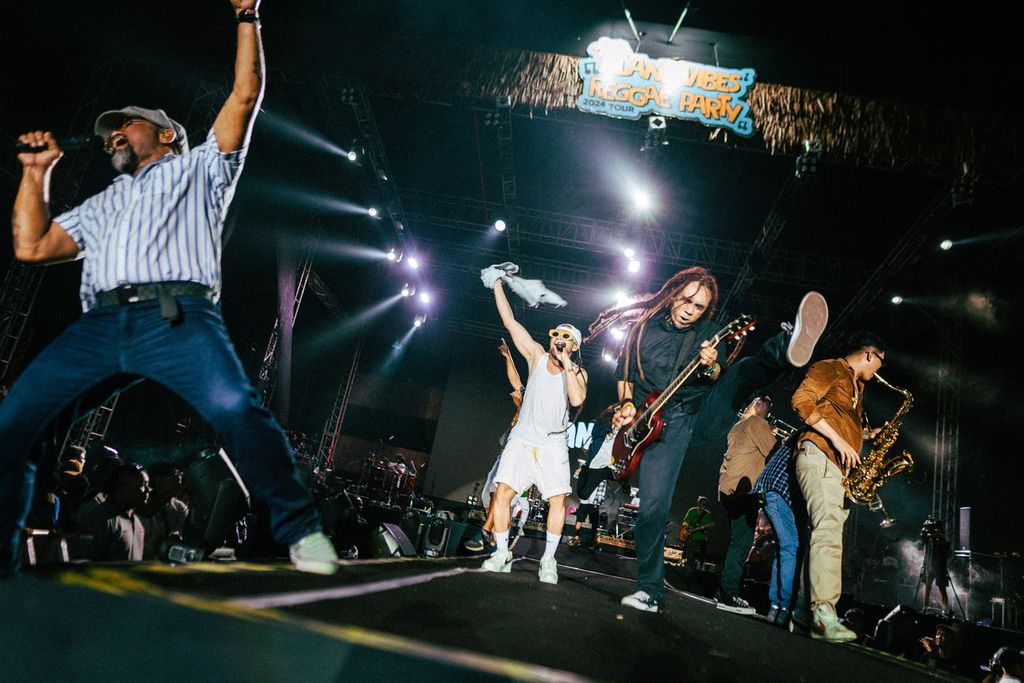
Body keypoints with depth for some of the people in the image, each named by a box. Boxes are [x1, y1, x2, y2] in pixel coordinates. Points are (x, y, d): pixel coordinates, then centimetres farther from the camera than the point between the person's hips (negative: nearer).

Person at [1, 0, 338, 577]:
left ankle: (302, 534, -28)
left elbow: (245, 97, 17)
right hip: (98, 326, 6)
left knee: (235, 408, -31)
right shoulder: (102, 203, 38)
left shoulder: (199, 168, 25)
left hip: (177, 317, -5)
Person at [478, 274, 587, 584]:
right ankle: (502, 553, -2)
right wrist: (497, 285, 1)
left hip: (553, 445, -1)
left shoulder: (578, 373, 1)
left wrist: (566, 364, -18)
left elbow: (577, 399, -20)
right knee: (503, 491, -11)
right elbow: (510, 322, 2)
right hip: (521, 439, 1)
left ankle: (548, 559, 3)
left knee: (558, 500, -10)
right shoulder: (537, 356, 4)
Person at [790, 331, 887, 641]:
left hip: (840, 465, 10)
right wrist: (837, 439, -18)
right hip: (818, 456, -10)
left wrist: (868, 435, 16)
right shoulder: (830, 369, 1)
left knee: (828, 533, 5)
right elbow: (802, 399, -14)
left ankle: (805, 607, 9)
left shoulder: (857, 387, 30)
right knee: (829, 529, -23)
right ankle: (824, 615, -31)